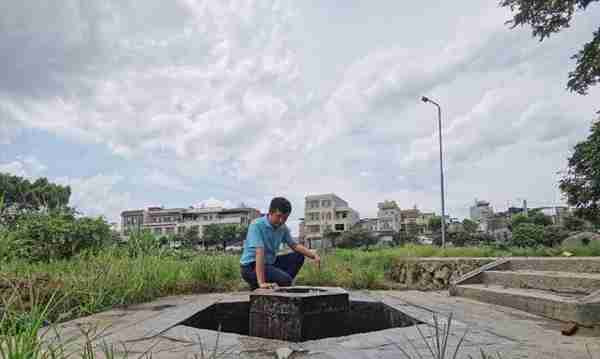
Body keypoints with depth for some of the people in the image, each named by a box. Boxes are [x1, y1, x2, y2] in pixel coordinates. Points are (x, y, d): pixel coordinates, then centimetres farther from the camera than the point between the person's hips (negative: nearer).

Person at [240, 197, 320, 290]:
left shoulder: (282, 228, 0)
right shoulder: (257, 225, -22)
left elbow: (294, 245, 10)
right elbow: (259, 253, -31)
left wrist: (314, 255, -5)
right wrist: (261, 283, -37)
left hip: (269, 262, 8)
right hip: (250, 266, -8)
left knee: (298, 256, 5)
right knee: (285, 280, -27)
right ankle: (257, 286, -3)